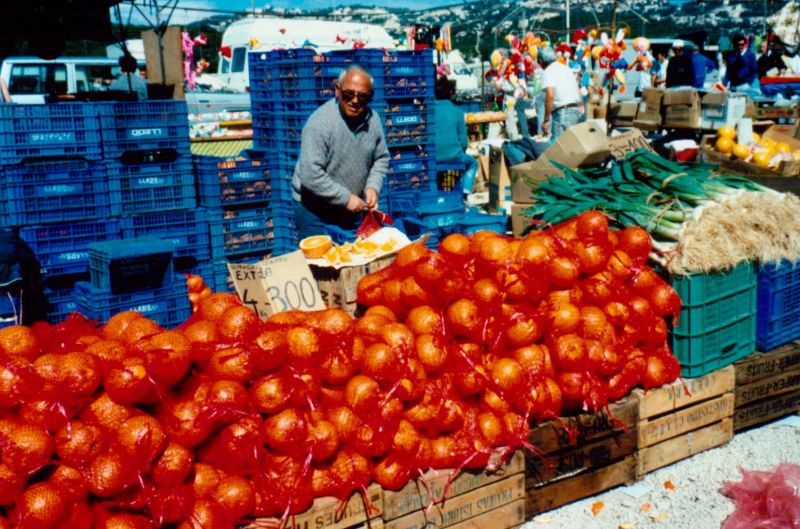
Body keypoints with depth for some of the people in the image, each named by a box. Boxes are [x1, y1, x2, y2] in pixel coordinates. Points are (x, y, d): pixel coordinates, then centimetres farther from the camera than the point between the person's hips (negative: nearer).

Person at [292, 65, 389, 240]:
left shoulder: (373, 119, -6)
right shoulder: (320, 122, -24)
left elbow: (381, 158, 8)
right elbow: (310, 175, -28)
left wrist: (373, 187, -9)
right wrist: (346, 198, -23)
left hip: (353, 206, 5)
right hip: (315, 210, -5)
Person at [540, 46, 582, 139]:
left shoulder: (548, 72, -6)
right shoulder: (566, 68, 19)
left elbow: (550, 96, -19)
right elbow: (578, 91, 23)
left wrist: (546, 120, -17)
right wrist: (580, 106, 35)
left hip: (562, 111, -8)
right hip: (576, 110, 9)